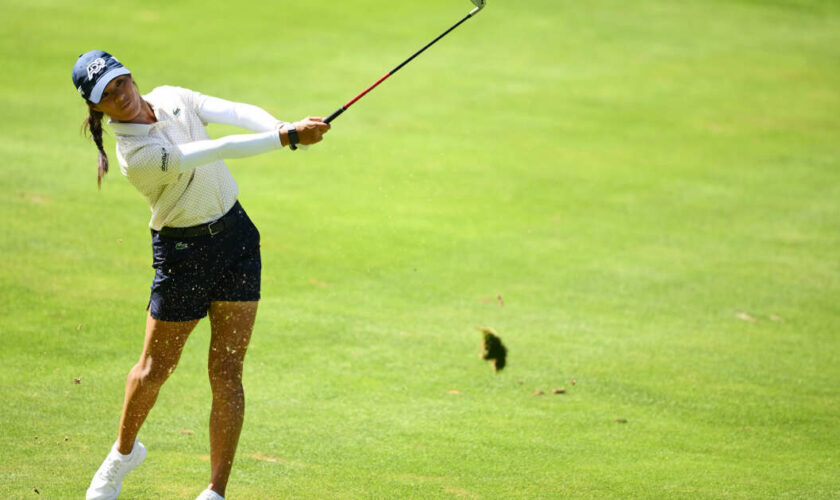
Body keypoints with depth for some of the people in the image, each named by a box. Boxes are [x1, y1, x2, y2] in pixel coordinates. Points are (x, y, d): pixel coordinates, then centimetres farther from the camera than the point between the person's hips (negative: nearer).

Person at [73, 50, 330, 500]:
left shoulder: (169, 98, -2)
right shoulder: (136, 154, -24)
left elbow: (238, 113, -11)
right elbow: (221, 151, -31)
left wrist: (288, 126, -29)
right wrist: (287, 138, -34)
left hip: (235, 236, 5)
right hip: (182, 253, -5)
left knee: (226, 373, -1)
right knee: (154, 369, 9)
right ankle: (123, 452, 39)